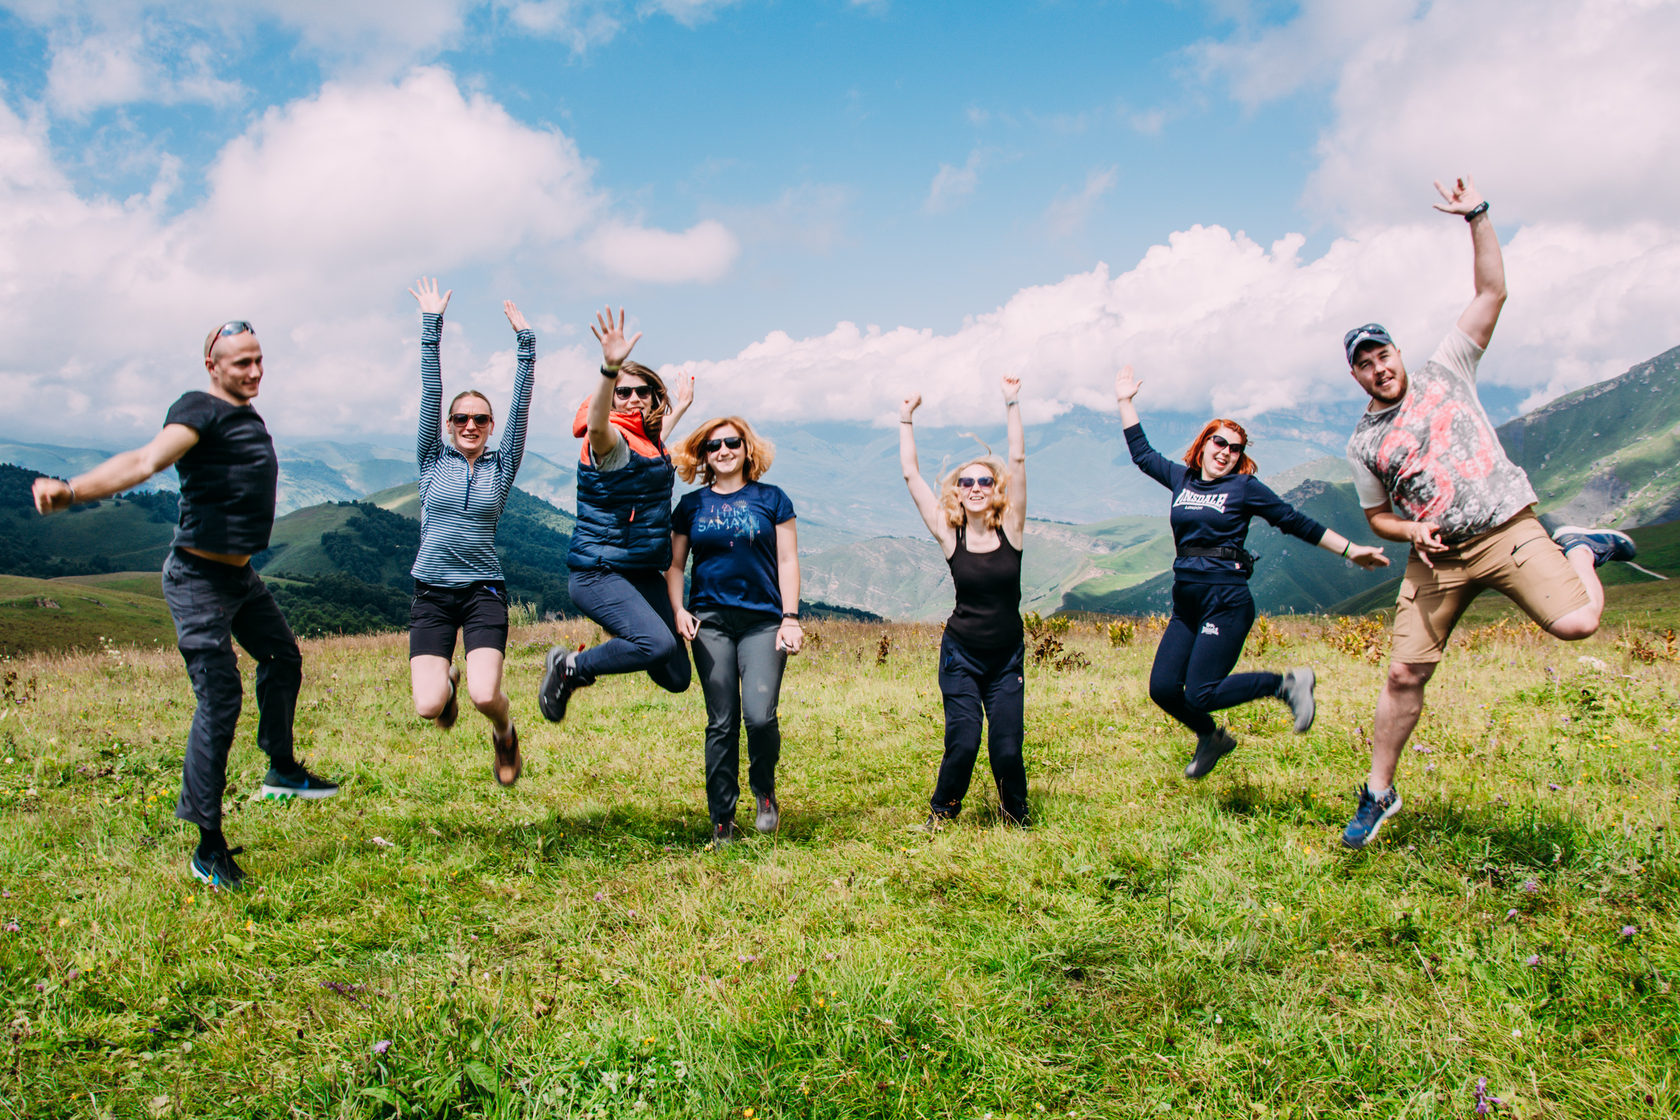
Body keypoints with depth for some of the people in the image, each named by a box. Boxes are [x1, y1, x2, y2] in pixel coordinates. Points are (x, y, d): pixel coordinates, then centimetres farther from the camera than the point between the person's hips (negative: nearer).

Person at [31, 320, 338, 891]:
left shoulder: (247, 415, 11)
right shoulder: (199, 410, -17)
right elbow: (148, 459, -35)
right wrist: (71, 490, -50)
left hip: (241, 575, 10)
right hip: (198, 580, -10)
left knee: (283, 658, 23)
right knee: (219, 700, -11)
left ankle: (282, 770, 44)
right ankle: (208, 848, -3)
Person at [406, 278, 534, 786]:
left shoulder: (502, 466, 6)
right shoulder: (433, 459, 6)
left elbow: (521, 404, -2)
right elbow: (430, 393, -1)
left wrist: (525, 342, -9)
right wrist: (431, 326, -7)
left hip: (484, 591, -1)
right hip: (432, 593, 1)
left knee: (486, 697, -20)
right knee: (428, 707, -13)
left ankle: (504, 732, 18)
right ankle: (447, 682, 27)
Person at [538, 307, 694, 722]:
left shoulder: (648, 440, 14)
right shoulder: (610, 440, -13)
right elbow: (596, 426, -39)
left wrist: (677, 411, 46)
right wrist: (610, 369, -56)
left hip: (645, 574, 8)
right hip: (599, 572, -8)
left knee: (676, 677, 6)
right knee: (659, 643, -32)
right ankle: (569, 668, -8)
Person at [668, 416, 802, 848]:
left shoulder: (771, 499, 7)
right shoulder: (691, 505, 11)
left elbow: (787, 562, 5)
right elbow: (674, 564, 14)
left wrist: (790, 618, -3)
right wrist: (678, 610, -2)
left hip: (763, 621, -2)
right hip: (710, 622, 2)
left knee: (760, 715, -16)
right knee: (721, 723, 2)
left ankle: (765, 791, 13)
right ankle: (721, 821, 13)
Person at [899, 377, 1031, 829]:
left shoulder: (1011, 529, -3)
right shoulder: (949, 535, -4)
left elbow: (1018, 460, -9)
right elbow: (911, 475, -4)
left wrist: (1012, 404, -9)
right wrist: (906, 419, -1)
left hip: (1007, 658, 1)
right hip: (961, 655, -1)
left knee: (1007, 747, -5)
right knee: (963, 741, -11)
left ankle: (1016, 813, 26)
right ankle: (941, 811, 17)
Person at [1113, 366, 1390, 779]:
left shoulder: (1244, 487, 2)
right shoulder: (1182, 478, 14)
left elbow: (1295, 521, 5)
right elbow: (1142, 454, 26)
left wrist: (1350, 550, 4)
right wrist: (1126, 402, 27)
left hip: (1226, 600, -5)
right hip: (1186, 602, 5)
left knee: (1200, 694, -15)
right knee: (1162, 688, -3)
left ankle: (1288, 683, 5)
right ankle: (1212, 738, 25)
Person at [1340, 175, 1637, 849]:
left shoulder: (1445, 372, 7)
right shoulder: (1362, 443, 9)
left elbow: (1492, 292, 1)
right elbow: (1377, 516, 16)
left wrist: (1478, 218, -6)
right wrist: (1411, 532, -6)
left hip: (1507, 528, -1)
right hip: (1436, 556, 2)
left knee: (1575, 623, -22)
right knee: (1404, 674, -3)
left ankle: (1579, 549, 14)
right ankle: (1378, 794, 12)